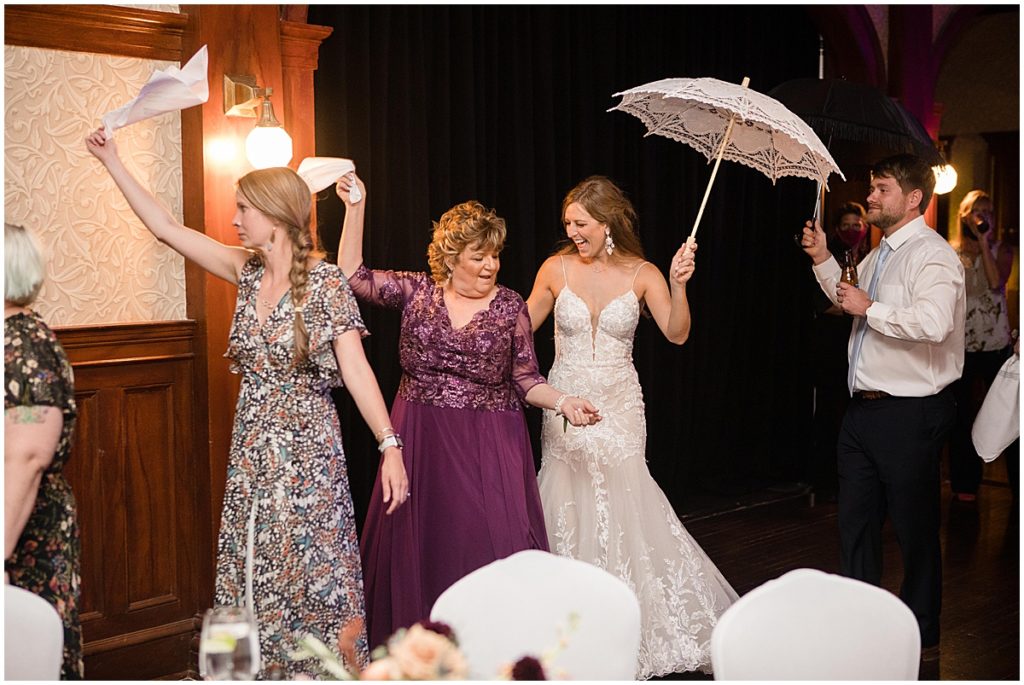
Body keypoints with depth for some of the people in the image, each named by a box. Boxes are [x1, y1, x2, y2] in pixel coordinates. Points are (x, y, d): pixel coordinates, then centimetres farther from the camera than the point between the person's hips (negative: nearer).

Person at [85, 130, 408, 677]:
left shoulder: (325, 282, -11)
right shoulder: (247, 270, 6)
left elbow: (356, 369, -14)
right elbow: (166, 228, 11)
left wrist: (390, 445, -22)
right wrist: (111, 161, 13)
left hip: (305, 449, -6)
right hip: (252, 449, 6)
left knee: (310, 571, -1)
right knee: (252, 576, 9)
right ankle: (266, 669, 21)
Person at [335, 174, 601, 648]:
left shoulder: (510, 307, 0)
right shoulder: (417, 291, 2)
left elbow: (526, 379, 3)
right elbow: (353, 276, -1)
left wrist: (563, 402, -13)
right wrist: (355, 207, -5)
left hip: (488, 446, -1)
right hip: (420, 443, 1)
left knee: (493, 543, -5)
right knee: (417, 546, 6)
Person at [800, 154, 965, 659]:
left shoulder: (932, 255, -16)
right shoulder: (877, 256, 13)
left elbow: (933, 323, -33)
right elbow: (849, 303, 30)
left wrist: (870, 308, -21)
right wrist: (824, 260, 15)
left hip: (910, 413, -9)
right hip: (863, 408, 9)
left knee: (914, 528, 5)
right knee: (855, 522, 18)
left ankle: (921, 636, 22)